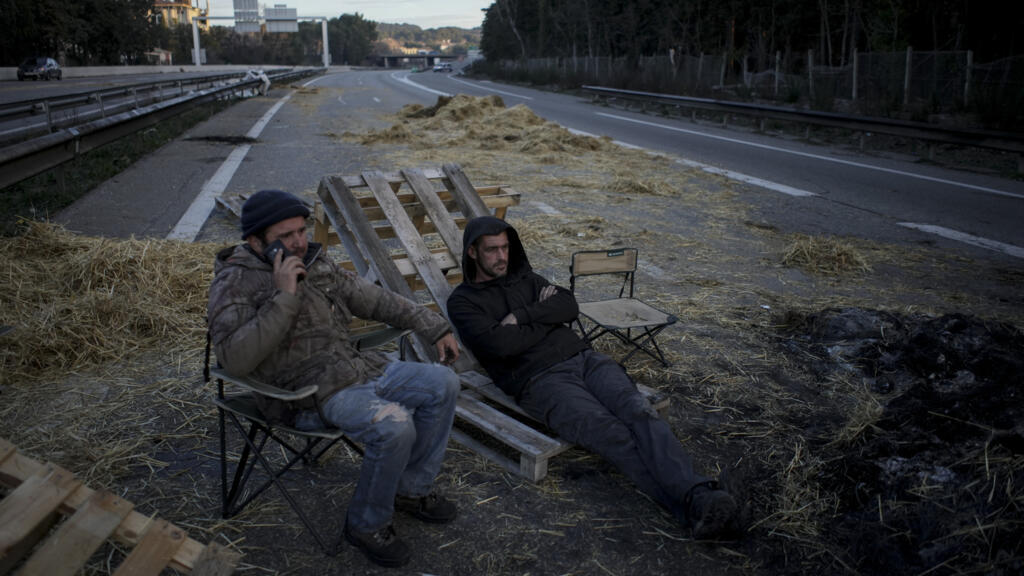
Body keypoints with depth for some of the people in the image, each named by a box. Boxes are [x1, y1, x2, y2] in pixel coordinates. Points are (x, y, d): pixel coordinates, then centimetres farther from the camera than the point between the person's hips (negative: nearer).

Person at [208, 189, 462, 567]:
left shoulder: (315, 263, 11)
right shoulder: (235, 282, -10)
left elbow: (371, 298, 19)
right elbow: (234, 359, -24)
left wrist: (434, 327, 17)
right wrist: (284, 296, -26)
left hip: (361, 368, 8)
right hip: (311, 394, -8)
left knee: (442, 384, -2)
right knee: (394, 426, -30)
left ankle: (411, 489, 13)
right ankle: (366, 524, -3)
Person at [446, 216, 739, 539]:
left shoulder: (523, 277, 26)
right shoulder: (462, 302, 9)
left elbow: (570, 306, 10)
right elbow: (499, 344, -10)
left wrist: (524, 315, -4)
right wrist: (548, 317, 3)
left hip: (583, 358, 5)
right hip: (540, 380, -5)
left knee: (639, 411, -25)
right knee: (610, 432, -30)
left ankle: (699, 496, -41)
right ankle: (690, 508, -42)